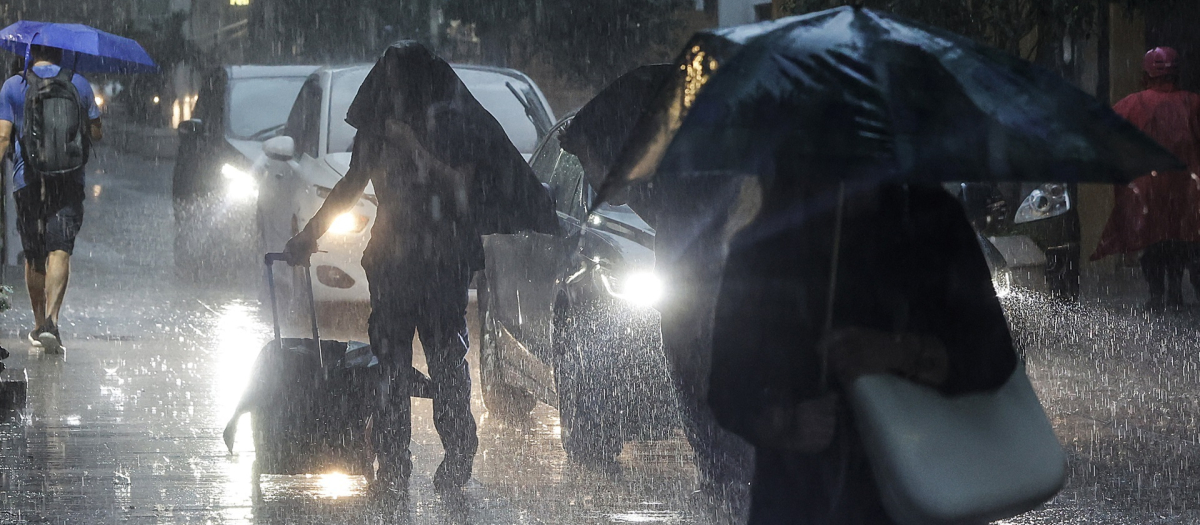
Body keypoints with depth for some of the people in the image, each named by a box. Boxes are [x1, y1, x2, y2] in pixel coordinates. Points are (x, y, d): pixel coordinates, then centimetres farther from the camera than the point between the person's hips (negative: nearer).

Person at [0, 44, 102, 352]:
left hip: (27, 179, 1)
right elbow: (96, 134, 10)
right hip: (68, 178, -1)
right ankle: (51, 320, -28)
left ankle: (39, 325, 24)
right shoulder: (78, 84, 5)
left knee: (33, 257, 14)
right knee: (60, 251, -10)